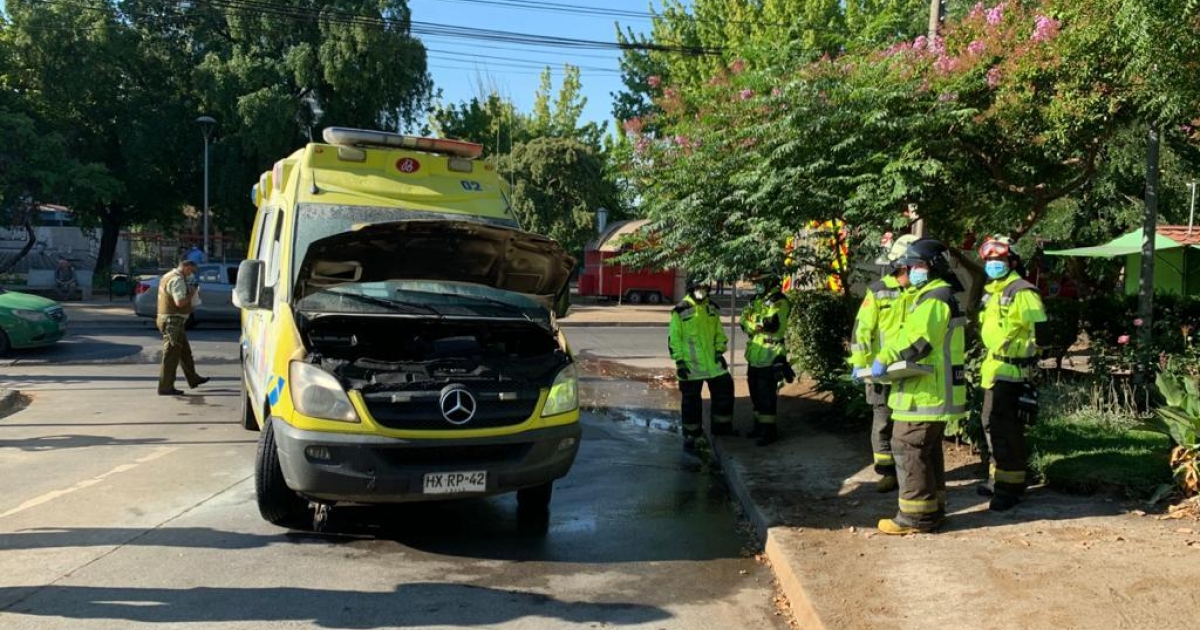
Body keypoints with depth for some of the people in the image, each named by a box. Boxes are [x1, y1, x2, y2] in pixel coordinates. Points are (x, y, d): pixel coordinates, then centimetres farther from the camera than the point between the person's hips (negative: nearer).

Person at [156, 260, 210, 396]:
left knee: (185, 351, 19)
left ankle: (193, 379, 29)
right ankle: (165, 387, -1)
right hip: (172, 321, -11)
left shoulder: (169, 276, 15)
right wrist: (192, 293, -12)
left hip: (167, 318, 11)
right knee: (171, 355, -5)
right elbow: (180, 302, -27)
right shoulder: (177, 279, -18)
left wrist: (189, 290, 11)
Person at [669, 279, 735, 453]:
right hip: (690, 366, -5)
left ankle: (722, 428, 25)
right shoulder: (681, 311, -9)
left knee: (725, 390, 7)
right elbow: (674, 338, -8)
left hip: (712, 362, 5)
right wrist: (679, 361, -12)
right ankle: (689, 438, 14)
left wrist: (719, 351, 4)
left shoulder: (713, 309, 8)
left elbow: (719, 332, 17)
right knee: (690, 402, 3)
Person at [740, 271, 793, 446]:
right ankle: (760, 425, 29)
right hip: (754, 355, 9)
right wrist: (760, 324, -13)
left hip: (769, 357, -9)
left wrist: (753, 322, -13)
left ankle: (769, 430, 2)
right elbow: (744, 321, 6)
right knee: (756, 393, 17)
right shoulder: (757, 300, 15)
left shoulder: (779, 301, -13)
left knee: (766, 395, -5)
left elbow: (772, 324, -28)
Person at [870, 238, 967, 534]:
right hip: (936, 390, 11)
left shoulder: (935, 298, -15)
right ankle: (933, 509, 26)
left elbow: (917, 340, -25)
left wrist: (884, 358, -21)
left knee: (908, 447, -7)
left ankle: (915, 515, -2)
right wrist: (889, 360, 8)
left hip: (925, 393, -11)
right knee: (928, 450, 17)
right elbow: (910, 334, 20)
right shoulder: (930, 295, 19)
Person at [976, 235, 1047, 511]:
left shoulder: (1022, 293, -13)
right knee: (991, 423, 17)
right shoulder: (991, 292, 15)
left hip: (1012, 371, -10)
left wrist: (1032, 365, -18)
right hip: (993, 370, 10)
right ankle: (997, 477, 29)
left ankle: (1010, 485, 2)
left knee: (1006, 427, -6)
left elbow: (1041, 333, -17)